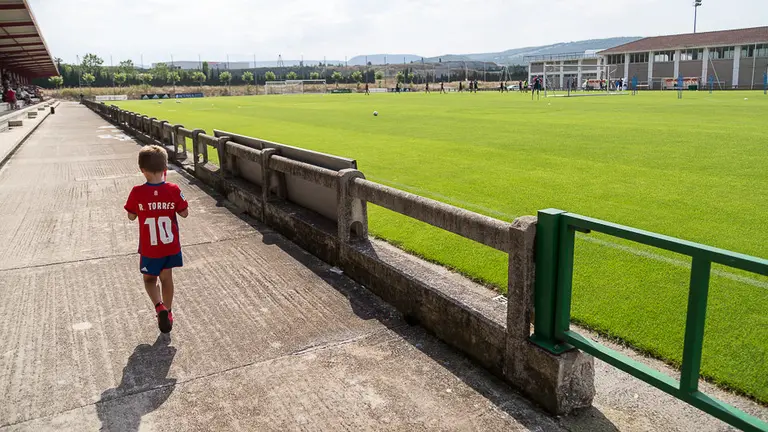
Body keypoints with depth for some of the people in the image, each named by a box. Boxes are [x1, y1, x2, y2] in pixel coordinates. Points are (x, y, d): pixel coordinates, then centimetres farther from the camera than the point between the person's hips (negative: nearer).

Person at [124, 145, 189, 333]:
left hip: (149, 248, -1)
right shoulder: (173, 190, -15)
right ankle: (168, 313, 28)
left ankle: (159, 306, -5)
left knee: (149, 279, 18)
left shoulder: (137, 193, -17)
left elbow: (131, 216, -3)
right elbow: (185, 213, -5)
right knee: (166, 278, 19)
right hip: (170, 246, 1)